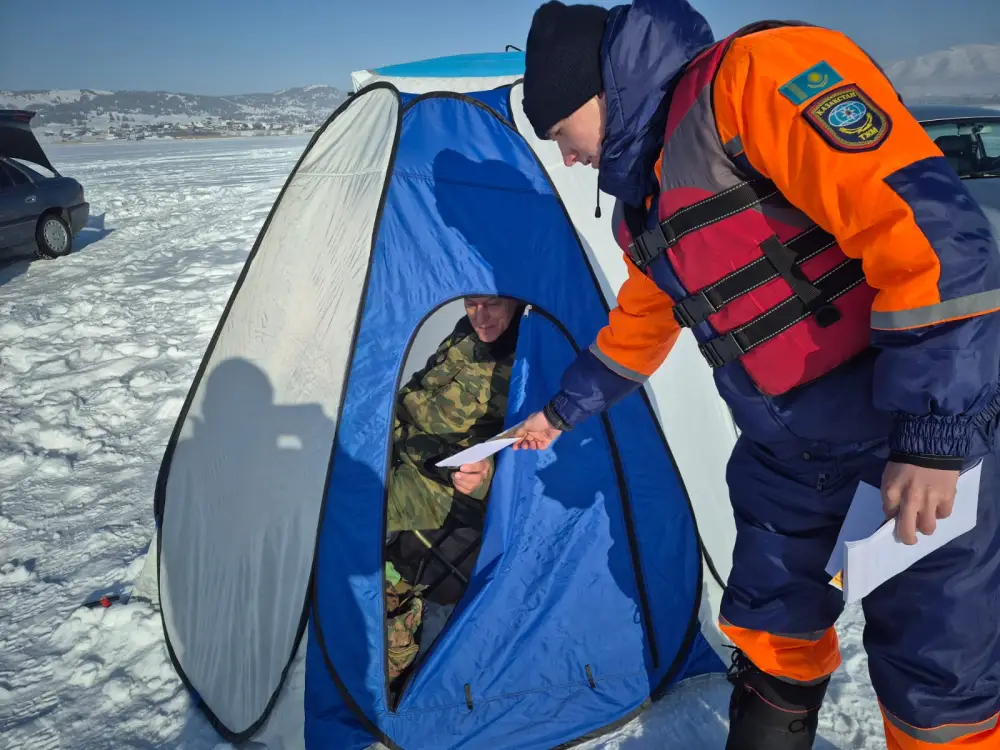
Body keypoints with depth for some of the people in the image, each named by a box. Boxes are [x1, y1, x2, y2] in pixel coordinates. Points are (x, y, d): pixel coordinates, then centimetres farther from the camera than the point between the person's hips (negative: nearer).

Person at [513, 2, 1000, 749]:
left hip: (930, 411, -8)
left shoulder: (757, 73, -20)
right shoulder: (644, 201, 8)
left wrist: (932, 429, -28)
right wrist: (562, 411, 31)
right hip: (789, 440, 8)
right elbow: (640, 326, 23)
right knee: (769, 626, 16)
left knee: (933, 664, 2)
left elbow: (925, 220, -27)